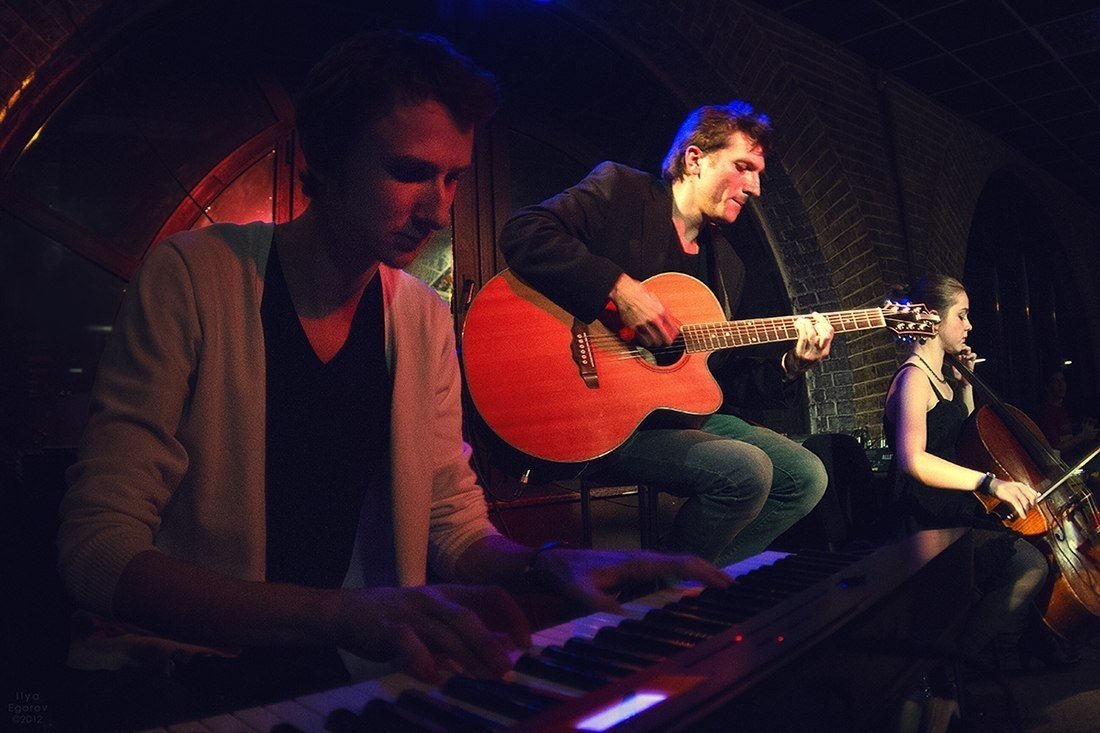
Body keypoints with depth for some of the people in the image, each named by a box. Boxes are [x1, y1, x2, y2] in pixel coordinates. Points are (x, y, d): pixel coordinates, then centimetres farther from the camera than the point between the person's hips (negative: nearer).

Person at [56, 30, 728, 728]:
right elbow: (97, 548, -19)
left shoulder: (426, 318, 1)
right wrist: (334, 611, -33)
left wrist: (547, 561, -18)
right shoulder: (193, 276, -13)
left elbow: (456, 527, 4)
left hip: (347, 661, 4)